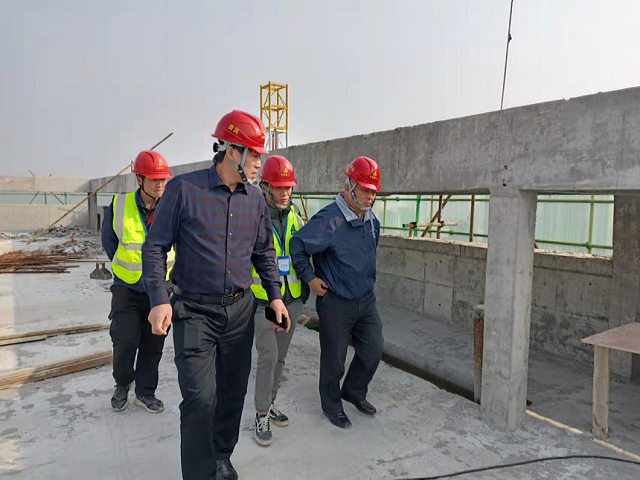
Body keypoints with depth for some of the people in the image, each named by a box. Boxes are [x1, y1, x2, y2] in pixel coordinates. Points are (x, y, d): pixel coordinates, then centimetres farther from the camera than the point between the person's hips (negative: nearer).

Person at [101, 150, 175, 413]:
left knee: (153, 344, 9)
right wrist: (125, 266, 10)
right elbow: (109, 240, 7)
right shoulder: (119, 205, -9)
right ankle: (122, 385, 28)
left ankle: (145, 392, 27)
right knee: (125, 342, -1)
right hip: (127, 287, -1)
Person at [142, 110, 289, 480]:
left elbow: (264, 251, 15)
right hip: (194, 311, -4)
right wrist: (159, 300, -14)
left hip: (240, 310, 5)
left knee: (233, 392, 14)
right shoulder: (185, 189, -8)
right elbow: (155, 246, -6)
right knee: (200, 397, -8)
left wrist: (275, 295, 8)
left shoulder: (255, 199, 6)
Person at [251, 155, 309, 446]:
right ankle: (262, 415, 9)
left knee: (279, 357, 14)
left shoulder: (294, 218, 7)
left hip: (292, 301, 6)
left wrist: (305, 287, 14)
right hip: (264, 300, -5)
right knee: (268, 356, -7)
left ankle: (269, 403, 31)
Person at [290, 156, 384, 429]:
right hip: (335, 303, -7)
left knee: (373, 350, 14)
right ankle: (331, 405, 33)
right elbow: (297, 245, -20)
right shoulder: (329, 220, -22)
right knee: (334, 359, 8)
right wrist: (310, 278, -15)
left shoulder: (372, 222, 5)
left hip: (366, 301, 7)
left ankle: (354, 391, 40)